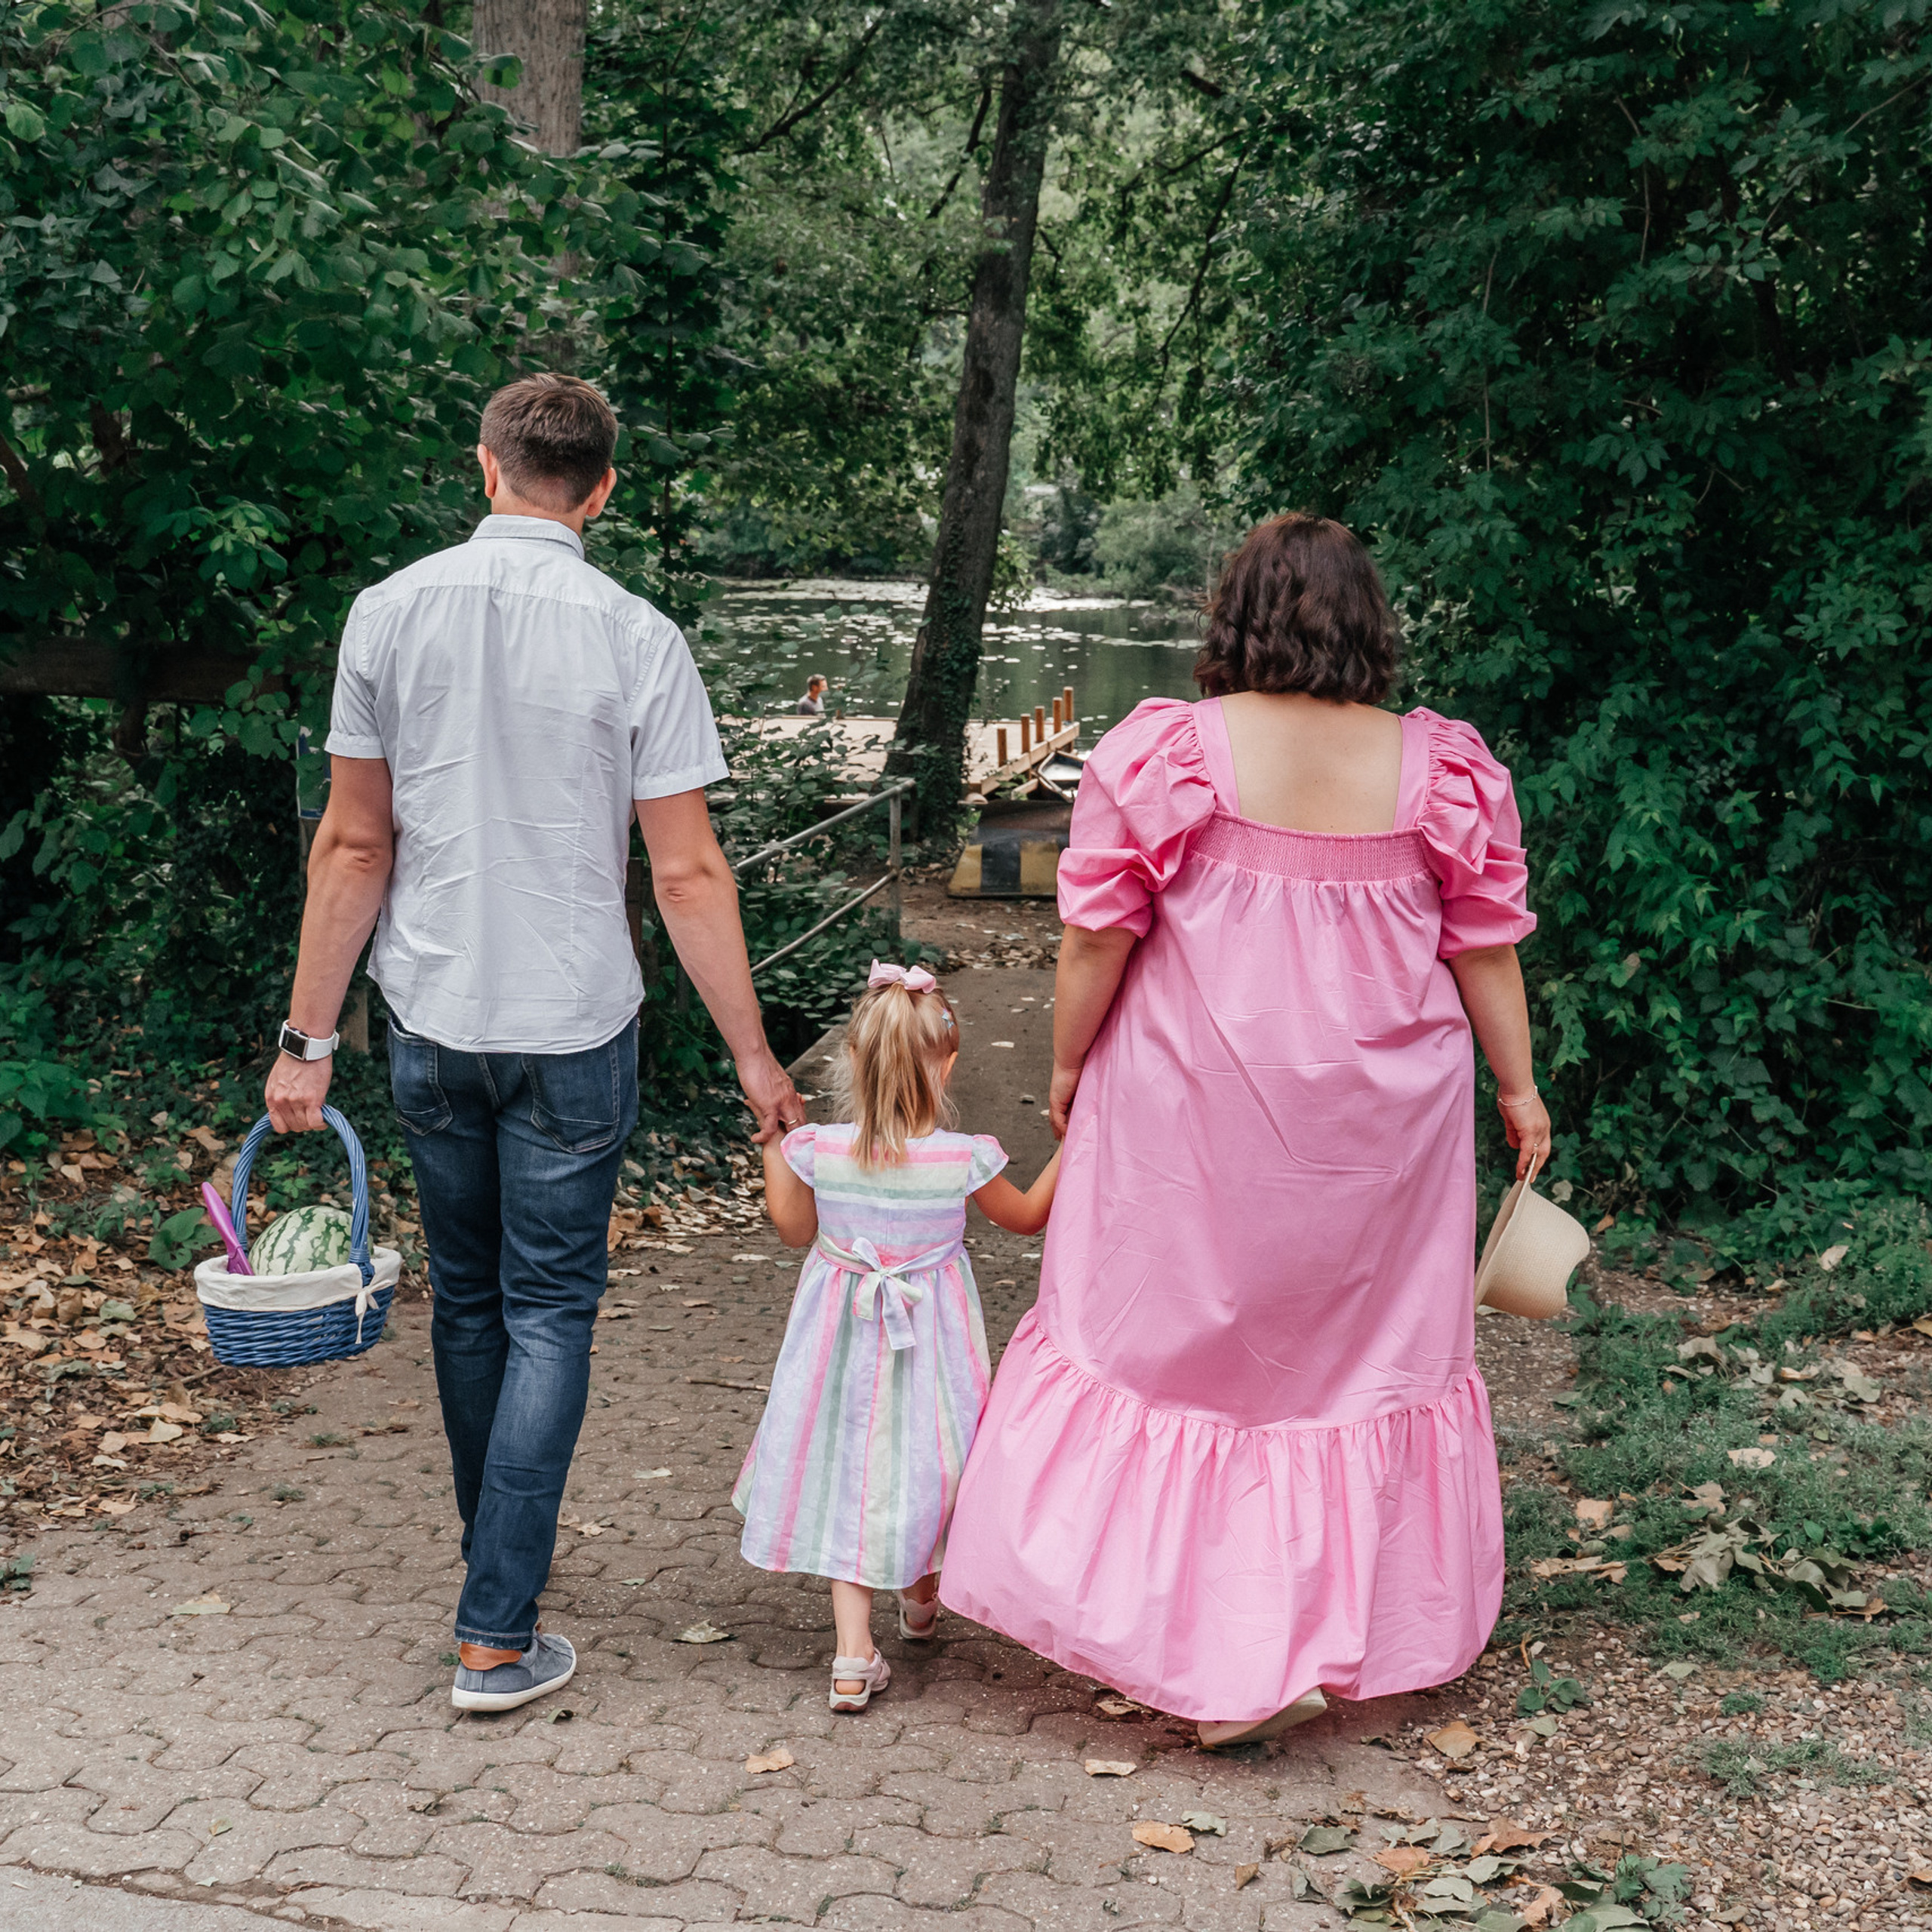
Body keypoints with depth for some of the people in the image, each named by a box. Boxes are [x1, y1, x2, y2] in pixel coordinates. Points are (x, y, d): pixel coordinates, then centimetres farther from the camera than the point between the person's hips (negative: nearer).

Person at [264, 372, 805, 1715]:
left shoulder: (390, 613, -4)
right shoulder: (636, 638, -10)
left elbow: (354, 846, -2)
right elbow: (687, 873, -9)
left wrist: (310, 1037, 5)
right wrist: (753, 1057, -1)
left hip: (432, 1024, 3)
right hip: (574, 1029, -3)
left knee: (467, 1297, 19)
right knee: (550, 1313, 6)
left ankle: (502, 1549, 37)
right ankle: (498, 1634, 4)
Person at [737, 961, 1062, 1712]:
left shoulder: (817, 1151, -16)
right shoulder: (963, 1160, -19)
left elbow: (796, 1232, 5)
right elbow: (1027, 1216, 0)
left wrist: (772, 1150, 16)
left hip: (844, 1338, 1)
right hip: (931, 1340, -1)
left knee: (849, 1477, 10)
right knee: (925, 1457, 22)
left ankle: (854, 1653, 5)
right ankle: (921, 1598, 45)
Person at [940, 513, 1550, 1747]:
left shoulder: (1161, 754, -10)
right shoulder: (1447, 770, -3)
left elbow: (1097, 937, -8)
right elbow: (1485, 948, 3)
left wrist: (1067, 1066, 6)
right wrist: (1519, 1088, 14)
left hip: (1196, 1113, -2)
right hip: (1379, 1127, 3)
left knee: (1172, 1335, 10)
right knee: (1369, 1352, 17)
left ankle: (1213, 1656, 10)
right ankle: (1351, 1635, 29)